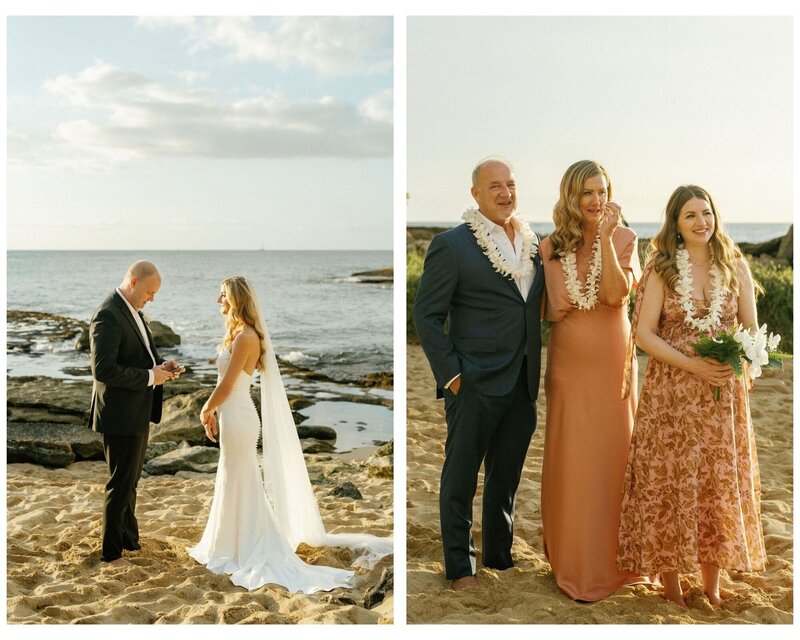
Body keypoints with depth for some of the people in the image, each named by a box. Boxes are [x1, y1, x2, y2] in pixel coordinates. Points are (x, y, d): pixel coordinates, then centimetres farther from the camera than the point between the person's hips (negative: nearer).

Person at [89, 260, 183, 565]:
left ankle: (128, 540, 35)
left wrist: (161, 365, 1)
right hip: (120, 415, -10)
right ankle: (111, 552, 17)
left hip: (137, 413, 10)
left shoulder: (132, 311, 10)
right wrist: (150, 376, -21)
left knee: (130, 481, 21)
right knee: (121, 484, 2)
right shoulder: (108, 316, -21)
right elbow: (103, 370, -27)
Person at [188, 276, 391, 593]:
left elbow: (226, 385, -18)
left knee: (238, 485, 2)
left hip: (238, 420, -9)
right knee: (233, 484, 18)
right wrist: (213, 412, 14)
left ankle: (241, 553, 15)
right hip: (232, 418, 9)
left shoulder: (245, 336, -20)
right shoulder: (239, 333, 10)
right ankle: (231, 548, 32)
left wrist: (206, 411, -4)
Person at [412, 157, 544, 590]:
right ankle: (459, 568, 19)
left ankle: (500, 557, 32)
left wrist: (535, 372, 10)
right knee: (460, 479, 5)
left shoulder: (533, 244, 10)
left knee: (506, 477, 16)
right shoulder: (452, 245, -7)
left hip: (522, 385, 6)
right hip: (475, 384, -6)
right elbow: (426, 314, -7)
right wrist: (450, 374, -12)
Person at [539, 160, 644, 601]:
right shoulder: (551, 246, 3)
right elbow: (545, 311, 10)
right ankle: (572, 559, 21)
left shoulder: (624, 239, -2)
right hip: (568, 364, 1)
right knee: (569, 460, 5)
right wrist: (557, 309, -12)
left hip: (612, 363, -1)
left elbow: (616, 292, -19)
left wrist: (605, 235, -21)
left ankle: (610, 557, 21)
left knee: (612, 456, 5)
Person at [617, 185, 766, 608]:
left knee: (720, 482, 7)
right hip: (671, 392, -2)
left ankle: (711, 583, 22)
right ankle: (670, 579, 18)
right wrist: (694, 365, -17)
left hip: (723, 393, 2)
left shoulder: (735, 266, 5)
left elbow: (751, 330, 6)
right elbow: (644, 333, -6)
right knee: (669, 482, 2)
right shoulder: (661, 269, -2)